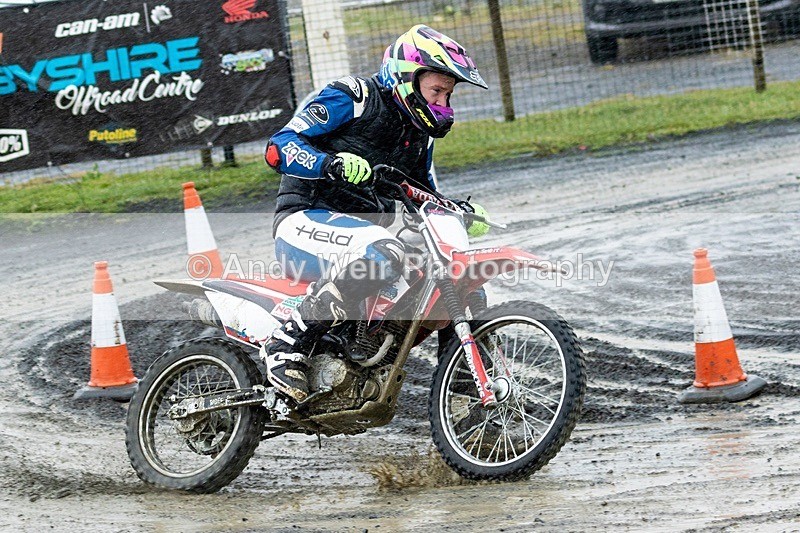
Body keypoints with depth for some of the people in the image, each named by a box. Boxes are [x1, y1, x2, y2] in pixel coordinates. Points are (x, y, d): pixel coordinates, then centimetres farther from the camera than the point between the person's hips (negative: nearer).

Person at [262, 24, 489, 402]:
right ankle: (289, 345, -33)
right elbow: (279, 147, -14)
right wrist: (331, 164, -32)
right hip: (305, 222, -8)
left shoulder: (419, 135, 19)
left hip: (360, 231, 8)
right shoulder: (352, 98, -5)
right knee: (383, 255, -40)